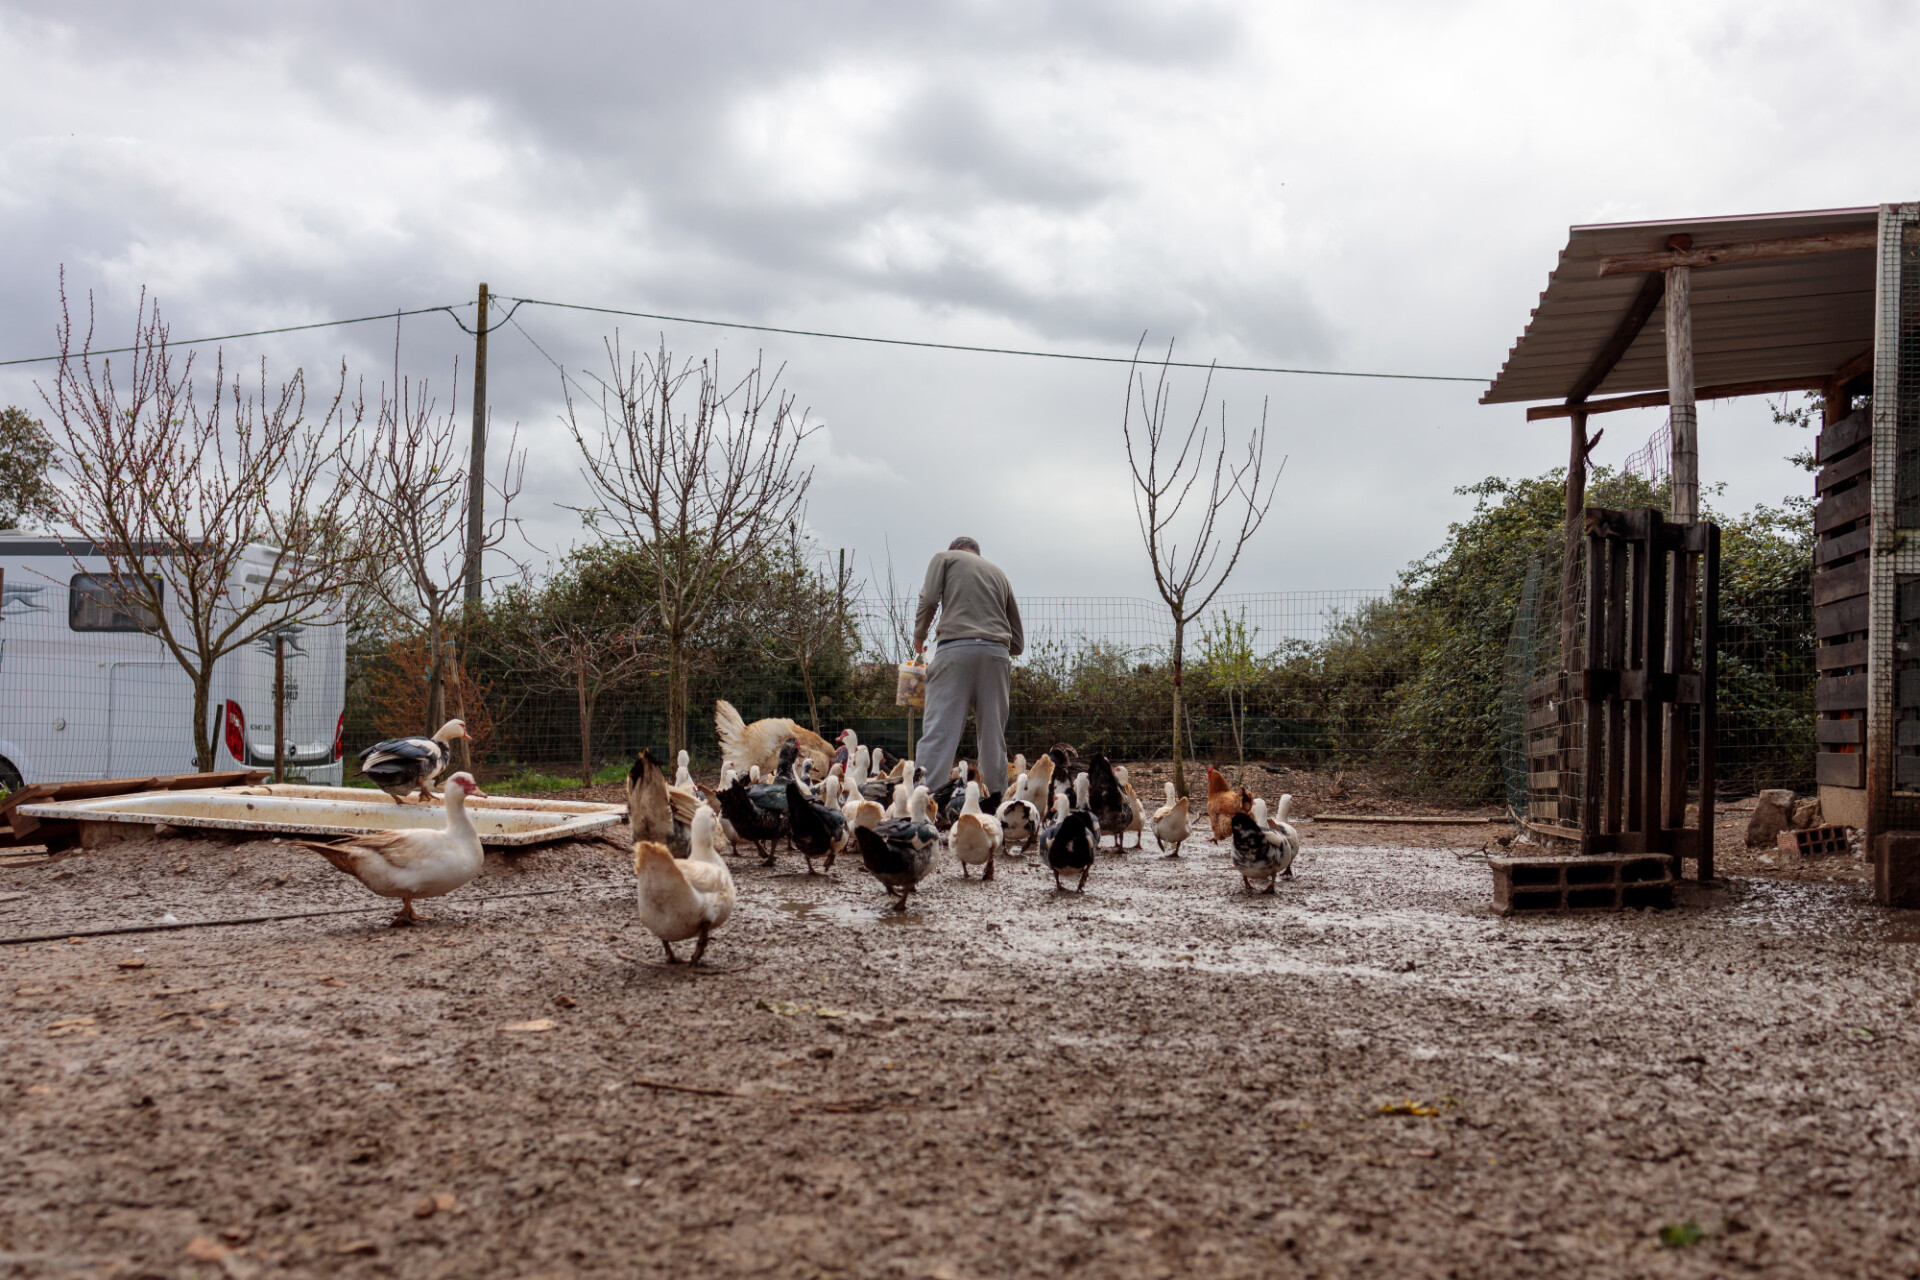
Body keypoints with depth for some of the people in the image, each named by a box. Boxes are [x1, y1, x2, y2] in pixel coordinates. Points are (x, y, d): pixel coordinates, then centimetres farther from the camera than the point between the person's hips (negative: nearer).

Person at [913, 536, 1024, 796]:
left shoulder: (945, 558, 19)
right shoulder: (998, 572, 29)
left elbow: (929, 599, 1)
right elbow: (1018, 642, 23)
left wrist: (919, 636, 15)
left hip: (957, 648, -3)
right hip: (997, 653, 4)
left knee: (938, 732, -9)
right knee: (994, 737, 6)